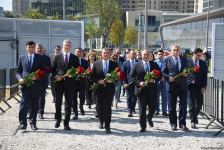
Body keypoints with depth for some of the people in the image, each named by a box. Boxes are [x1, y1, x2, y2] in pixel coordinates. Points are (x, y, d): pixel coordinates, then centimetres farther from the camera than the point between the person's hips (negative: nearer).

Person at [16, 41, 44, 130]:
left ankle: (33, 123, 14)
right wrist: (20, 78, -8)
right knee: (24, 103, -9)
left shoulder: (39, 58, 9)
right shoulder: (22, 58, 13)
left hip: (35, 84, 0)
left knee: (34, 104, 5)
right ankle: (22, 123, -5)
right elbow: (18, 71, 12)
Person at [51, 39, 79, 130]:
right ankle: (58, 119, 30)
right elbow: (53, 69, 7)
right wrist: (55, 76, -10)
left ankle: (66, 124, 8)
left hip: (70, 84, 0)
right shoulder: (57, 57, 6)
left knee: (68, 104, 2)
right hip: (59, 82, 1)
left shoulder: (75, 58, 6)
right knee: (58, 103, 9)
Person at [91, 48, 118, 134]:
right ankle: (101, 121, 31)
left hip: (109, 89, -1)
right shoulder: (96, 64, 6)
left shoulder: (114, 64, 4)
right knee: (99, 107, 8)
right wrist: (98, 81, -12)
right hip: (99, 88, 1)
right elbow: (92, 76, 4)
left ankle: (107, 126, 2)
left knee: (108, 107, -4)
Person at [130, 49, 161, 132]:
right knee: (142, 109, 1)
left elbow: (160, 75, 7)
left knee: (153, 107, 8)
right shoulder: (137, 65, 3)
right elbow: (132, 76, -1)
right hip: (141, 89, -2)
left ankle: (149, 118, 41)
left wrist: (154, 80, -12)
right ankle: (143, 126, 11)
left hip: (152, 90, 2)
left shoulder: (154, 65, 8)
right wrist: (139, 82, -15)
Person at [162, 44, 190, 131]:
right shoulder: (167, 60, 4)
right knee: (172, 106, 6)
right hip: (172, 85, -1)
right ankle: (173, 124, 17)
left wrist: (186, 74, -6)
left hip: (183, 86, 1)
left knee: (183, 106, 0)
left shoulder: (184, 60, 11)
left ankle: (182, 124, 7)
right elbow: (163, 72, 3)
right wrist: (168, 78, -14)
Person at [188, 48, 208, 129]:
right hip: (190, 86, -3)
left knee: (199, 104, 6)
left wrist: (204, 87, -2)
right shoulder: (187, 62, -2)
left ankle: (194, 116, 32)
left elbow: (205, 76, 7)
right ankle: (193, 121, 0)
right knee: (191, 104, -5)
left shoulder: (203, 63, 9)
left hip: (199, 86, 3)